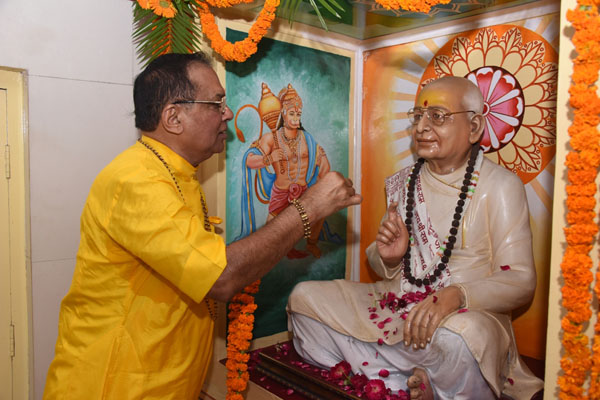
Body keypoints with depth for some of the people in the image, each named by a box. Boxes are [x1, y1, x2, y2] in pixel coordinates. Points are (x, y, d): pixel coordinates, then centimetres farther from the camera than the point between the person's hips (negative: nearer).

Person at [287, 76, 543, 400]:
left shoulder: (500, 186, -6)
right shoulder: (401, 183, 9)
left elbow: (520, 282, -11)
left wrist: (456, 295, -30)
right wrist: (389, 259, -11)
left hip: (466, 314, -5)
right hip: (394, 304, 6)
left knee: (459, 338, -40)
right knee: (304, 297, -9)